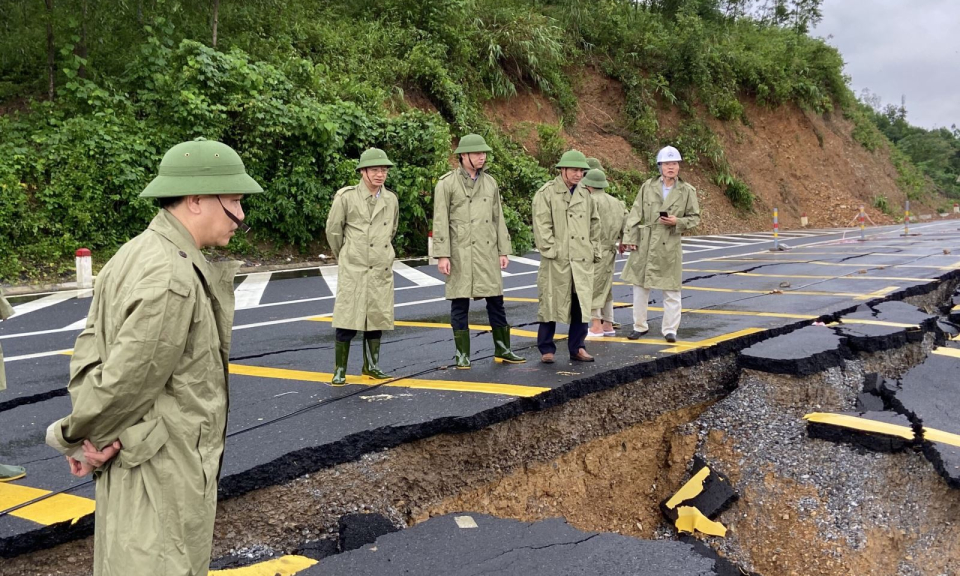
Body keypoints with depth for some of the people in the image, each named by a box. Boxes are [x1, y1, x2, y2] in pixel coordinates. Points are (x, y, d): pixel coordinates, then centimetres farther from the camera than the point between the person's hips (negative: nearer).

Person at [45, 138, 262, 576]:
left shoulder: (133, 255, 5)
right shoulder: (174, 279, -26)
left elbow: (89, 347, 4)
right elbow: (128, 379, -22)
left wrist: (83, 434, -4)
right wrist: (80, 435, -5)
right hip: (164, 472, -10)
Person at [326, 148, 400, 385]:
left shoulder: (391, 199, 7)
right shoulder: (346, 197, -7)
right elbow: (333, 231, 3)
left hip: (382, 271, 5)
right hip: (353, 271, -4)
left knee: (377, 319, 10)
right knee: (347, 323, -5)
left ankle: (371, 366, 25)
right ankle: (339, 370, 8)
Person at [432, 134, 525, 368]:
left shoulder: (490, 183, 12)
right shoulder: (447, 183, -2)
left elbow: (498, 219, 15)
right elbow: (440, 222, -5)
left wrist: (503, 251, 9)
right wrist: (442, 255, -11)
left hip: (487, 252, 4)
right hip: (460, 253, -4)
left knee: (496, 300, 6)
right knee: (460, 304, 2)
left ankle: (503, 350, 18)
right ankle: (462, 354, 11)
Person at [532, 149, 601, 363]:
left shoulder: (585, 195, 15)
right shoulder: (546, 193, -4)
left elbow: (594, 224, 21)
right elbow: (542, 225, -9)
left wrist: (594, 250, 14)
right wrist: (551, 250, -15)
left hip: (582, 260, 6)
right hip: (557, 260, -6)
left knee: (582, 304, 7)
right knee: (551, 303, 1)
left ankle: (577, 348, 17)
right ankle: (546, 349, 11)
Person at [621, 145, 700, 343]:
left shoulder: (687, 191, 1)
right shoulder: (647, 187, 3)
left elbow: (695, 218, 5)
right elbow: (635, 214, 2)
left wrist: (677, 222, -14)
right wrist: (630, 238, -4)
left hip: (670, 245, -1)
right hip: (645, 244, 1)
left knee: (671, 290, 3)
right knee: (640, 286, 9)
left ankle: (670, 329, 14)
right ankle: (639, 325, 24)